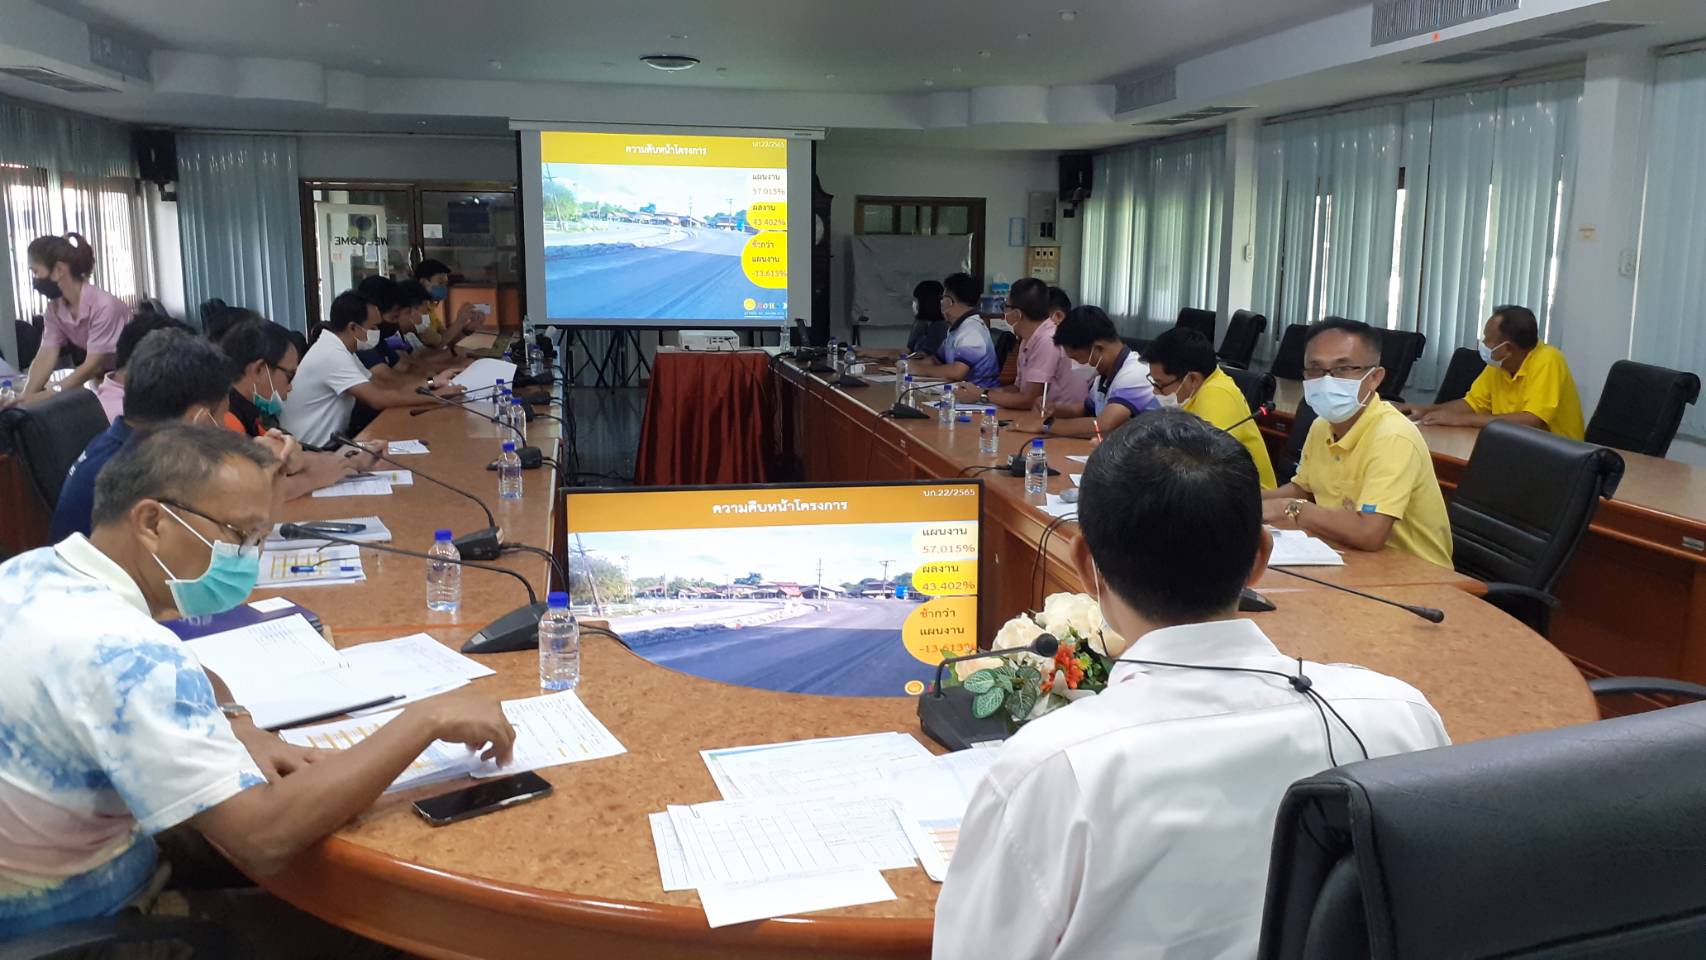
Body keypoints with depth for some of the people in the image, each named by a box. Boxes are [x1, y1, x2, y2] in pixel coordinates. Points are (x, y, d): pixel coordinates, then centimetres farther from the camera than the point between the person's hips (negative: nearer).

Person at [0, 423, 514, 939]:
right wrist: (426, 718, -28)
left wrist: (235, 726, -7)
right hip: (62, 919, -8)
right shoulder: (119, 651, -32)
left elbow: (176, 676, 14)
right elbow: (264, 839, -35)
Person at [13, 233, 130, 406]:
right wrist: (27, 396, -29)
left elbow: (93, 365, -26)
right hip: (101, 379, 6)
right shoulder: (54, 309, -4)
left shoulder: (103, 305, -26)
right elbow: (46, 356, -12)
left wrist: (45, 396, -30)